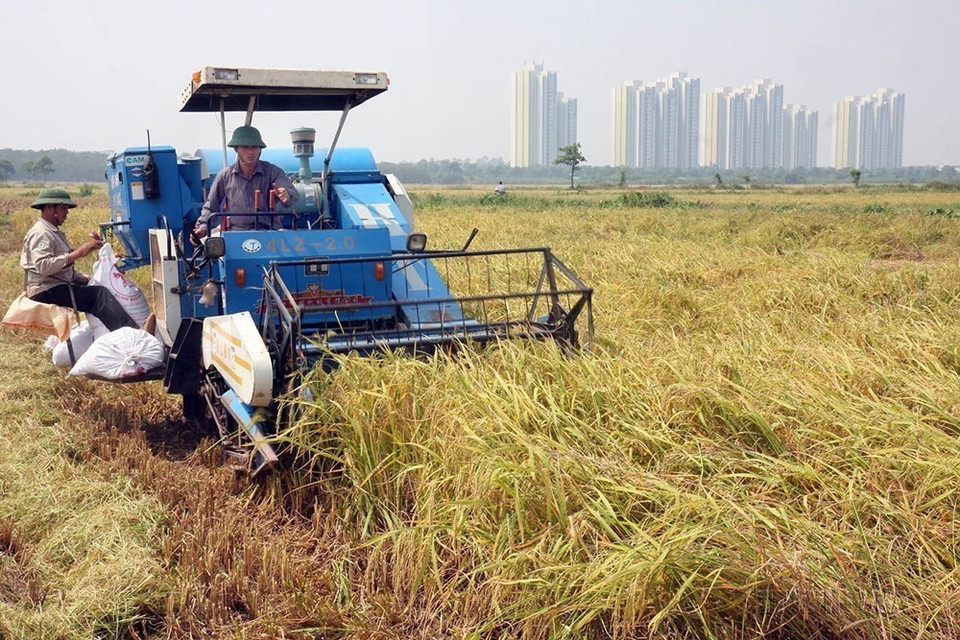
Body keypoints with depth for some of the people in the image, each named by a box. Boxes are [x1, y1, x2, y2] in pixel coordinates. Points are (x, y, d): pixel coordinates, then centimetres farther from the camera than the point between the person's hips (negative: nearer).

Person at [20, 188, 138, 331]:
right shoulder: (41, 233, -11)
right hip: (45, 291, -10)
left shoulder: (54, 232, 22)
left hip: (58, 286, 10)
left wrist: (88, 278, 4)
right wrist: (78, 253, -28)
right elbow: (43, 266, -27)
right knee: (99, 294, -25)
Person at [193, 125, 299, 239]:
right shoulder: (225, 176, 9)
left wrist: (287, 196, -39)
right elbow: (210, 207, 20)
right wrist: (202, 227, 3)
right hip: (236, 232, 1)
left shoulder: (273, 172, 3)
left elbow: (292, 195, -14)